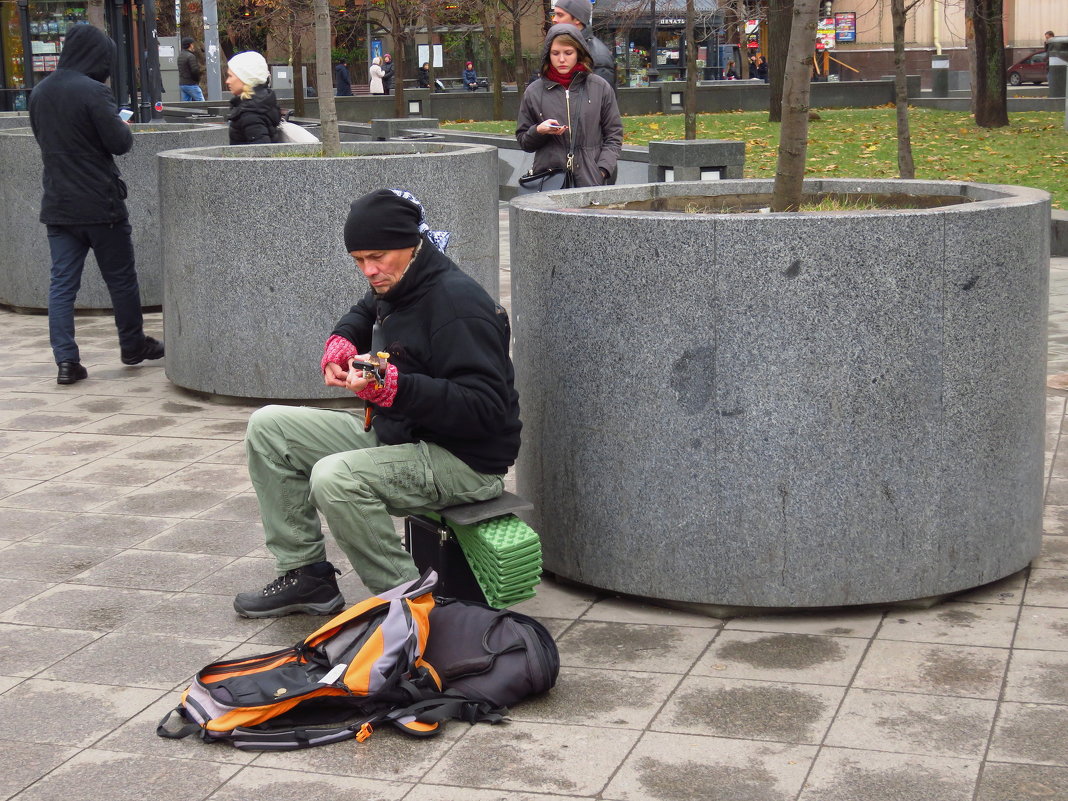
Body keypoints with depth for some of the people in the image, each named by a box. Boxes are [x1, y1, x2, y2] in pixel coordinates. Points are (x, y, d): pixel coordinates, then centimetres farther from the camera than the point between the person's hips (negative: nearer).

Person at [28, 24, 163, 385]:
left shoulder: (39, 92, 6)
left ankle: (66, 359, -2)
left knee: (62, 283, 4)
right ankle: (133, 345, 25)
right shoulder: (93, 92, -17)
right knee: (121, 279, 11)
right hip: (100, 205, -6)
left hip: (57, 205, 6)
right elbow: (120, 143, -15)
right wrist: (124, 127, 5)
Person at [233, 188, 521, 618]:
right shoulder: (393, 286, 6)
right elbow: (365, 312, 33)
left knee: (335, 478, -34)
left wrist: (393, 387, -37)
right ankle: (307, 574, 9)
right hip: (394, 433, 10)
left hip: (465, 461, -10)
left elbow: (485, 408, -30)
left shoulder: (457, 303, -23)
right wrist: (341, 342, 8)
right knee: (268, 427, 7)